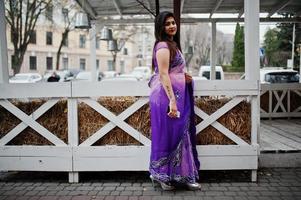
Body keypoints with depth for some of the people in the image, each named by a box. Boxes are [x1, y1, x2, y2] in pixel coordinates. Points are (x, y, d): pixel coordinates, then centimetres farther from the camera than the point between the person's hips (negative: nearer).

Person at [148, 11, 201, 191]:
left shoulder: (173, 45, 19)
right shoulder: (163, 46, -11)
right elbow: (163, 75, -19)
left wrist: (183, 76, 12)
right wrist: (172, 100, -26)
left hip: (177, 96, 10)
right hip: (167, 96, -9)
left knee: (180, 135, 11)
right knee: (167, 136, -2)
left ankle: (183, 176, 18)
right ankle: (163, 176, 12)